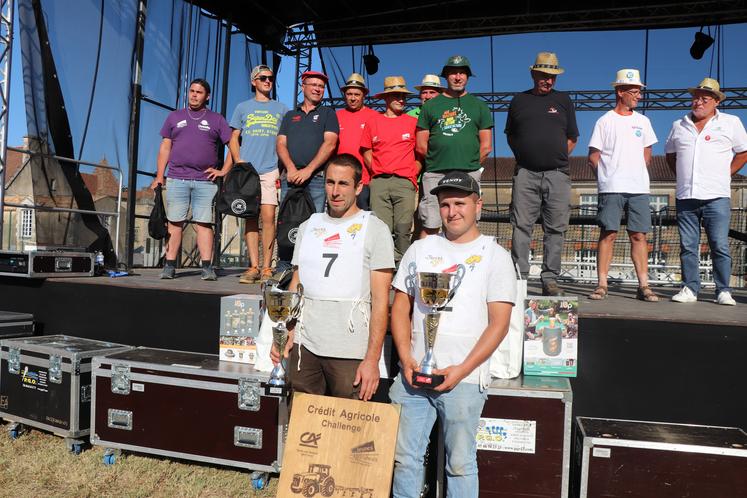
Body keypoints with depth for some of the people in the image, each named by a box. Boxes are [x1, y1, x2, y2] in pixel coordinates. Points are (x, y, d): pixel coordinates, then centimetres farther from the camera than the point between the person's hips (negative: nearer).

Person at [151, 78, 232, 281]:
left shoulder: (217, 119, 12)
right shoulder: (175, 116, 17)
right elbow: (165, 147, 14)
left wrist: (224, 171, 0)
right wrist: (159, 176, 6)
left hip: (205, 181, -1)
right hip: (176, 179, 1)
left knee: (204, 223, -4)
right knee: (174, 222, 0)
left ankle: (207, 267, -5)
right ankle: (169, 265, 4)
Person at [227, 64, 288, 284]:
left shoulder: (281, 109, 15)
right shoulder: (243, 107, 16)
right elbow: (234, 138, 14)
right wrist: (238, 161, -3)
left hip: (270, 170, -1)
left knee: (268, 216, -11)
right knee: (250, 217, 0)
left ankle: (266, 268, -6)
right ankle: (253, 267, 3)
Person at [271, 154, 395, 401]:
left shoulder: (375, 229, -1)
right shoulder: (308, 226, 13)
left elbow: (380, 299, -6)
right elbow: (296, 286, 15)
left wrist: (372, 358, -12)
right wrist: (286, 332, 2)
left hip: (351, 352, -4)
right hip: (304, 346, 4)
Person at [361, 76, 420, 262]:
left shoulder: (413, 122, 10)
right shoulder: (373, 122, 13)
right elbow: (367, 152, 17)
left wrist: (413, 174, 3)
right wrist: (377, 173, 7)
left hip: (405, 182, -1)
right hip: (379, 182, 1)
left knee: (403, 230, -6)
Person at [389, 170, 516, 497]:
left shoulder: (495, 256, 0)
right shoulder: (420, 249, 10)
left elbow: (499, 323, -5)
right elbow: (400, 308, 10)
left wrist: (462, 370, -13)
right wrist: (406, 359, -4)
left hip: (463, 379, -3)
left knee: (460, 463, 7)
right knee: (404, 457, 10)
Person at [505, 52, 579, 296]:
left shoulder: (563, 100, 14)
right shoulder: (519, 100, 13)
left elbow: (572, 138, 16)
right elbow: (510, 135, 18)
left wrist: (557, 157, 4)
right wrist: (523, 156, 6)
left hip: (557, 175, 1)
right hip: (525, 173, -1)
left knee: (555, 228, 1)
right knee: (521, 226, -5)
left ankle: (550, 279, 8)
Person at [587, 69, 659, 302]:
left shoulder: (642, 121, 16)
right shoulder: (605, 121, 3)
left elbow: (647, 154, 22)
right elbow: (593, 157, 2)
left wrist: (638, 175, 11)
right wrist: (607, 177, -1)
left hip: (639, 188, 4)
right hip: (611, 188, -3)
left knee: (639, 235, 1)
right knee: (608, 233, -5)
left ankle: (643, 286, 4)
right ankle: (602, 285, -1)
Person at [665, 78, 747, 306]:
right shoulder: (679, 126, 16)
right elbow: (670, 154, 25)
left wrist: (725, 174, 3)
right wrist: (682, 176, 12)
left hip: (716, 196, -2)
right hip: (685, 197, 3)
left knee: (720, 246, -4)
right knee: (688, 246, 2)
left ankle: (724, 291, 4)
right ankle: (689, 289, 8)